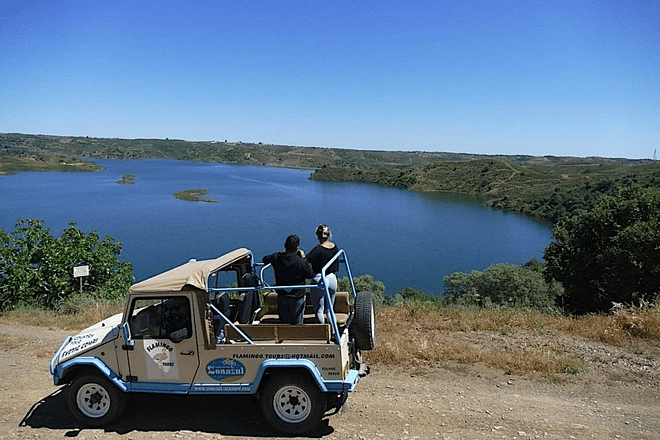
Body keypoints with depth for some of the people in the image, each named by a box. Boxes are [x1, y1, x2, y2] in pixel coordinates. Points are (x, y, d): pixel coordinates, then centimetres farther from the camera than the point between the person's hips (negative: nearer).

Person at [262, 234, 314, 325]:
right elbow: (311, 275, -7)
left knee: (284, 322, 15)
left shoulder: (276, 257, -9)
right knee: (297, 324, 9)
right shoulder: (300, 261, -20)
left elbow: (265, 259, 13)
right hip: (297, 296, -4)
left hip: (281, 296, 4)